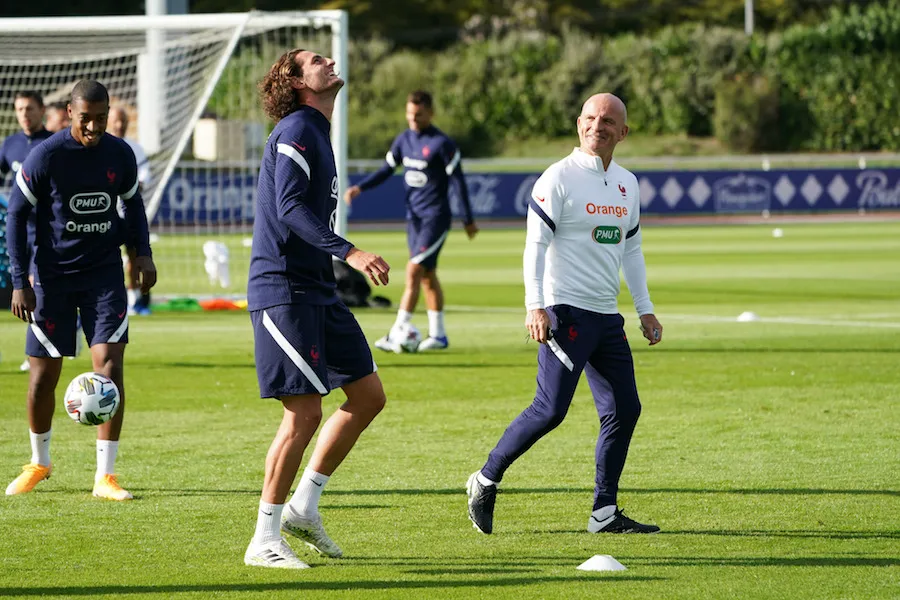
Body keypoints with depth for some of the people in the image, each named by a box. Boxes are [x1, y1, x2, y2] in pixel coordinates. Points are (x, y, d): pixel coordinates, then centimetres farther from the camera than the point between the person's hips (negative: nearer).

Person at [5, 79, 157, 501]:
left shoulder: (120, 154, -2)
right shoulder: (45, 157, -12)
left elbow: (133, 201, 16)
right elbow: (16, 214, -6)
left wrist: (143, 252, 2)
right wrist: (19, 281, -10)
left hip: (104, 274, 2)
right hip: (52, 276, -2)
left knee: (110, 363, -11)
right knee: (43, 374, 3)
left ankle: (105, 476, -7)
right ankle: (39, 462, 29)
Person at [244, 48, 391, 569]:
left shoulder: (318, 135, 19)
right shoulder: (295, 129, -10)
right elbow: (289, 206, -22)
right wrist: (349, 252, -30)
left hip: (318, 290, 10)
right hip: (283, 289, -10)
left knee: (369, 395, 9)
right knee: (304, 413, -11)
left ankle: (303, 507, 17)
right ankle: (265, 541, -3)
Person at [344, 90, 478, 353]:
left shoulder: (442, 143, -12)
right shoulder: (404, 140, 7)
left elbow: (457, 181, -8)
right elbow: (386, 170, 14)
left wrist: (468, 220, -5)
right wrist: (359, 188, -2)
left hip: (436, 216, -7)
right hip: (414, 217, 7)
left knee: (414, 270, -14)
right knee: (427, 276, 10)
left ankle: (398, 332, -15)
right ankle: (438, 335, 17)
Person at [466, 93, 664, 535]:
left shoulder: (627, 184, 14)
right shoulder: (559, 178, -7)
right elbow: (535, 245, -11)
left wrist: (645, 309, 20)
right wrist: (535, 307, -20)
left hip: (607, 316, 7)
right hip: (566, 312, -7)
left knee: (624, 408, 2)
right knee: (551, 409, -14)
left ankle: (604, 512, 8)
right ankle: (486, 481, 2)